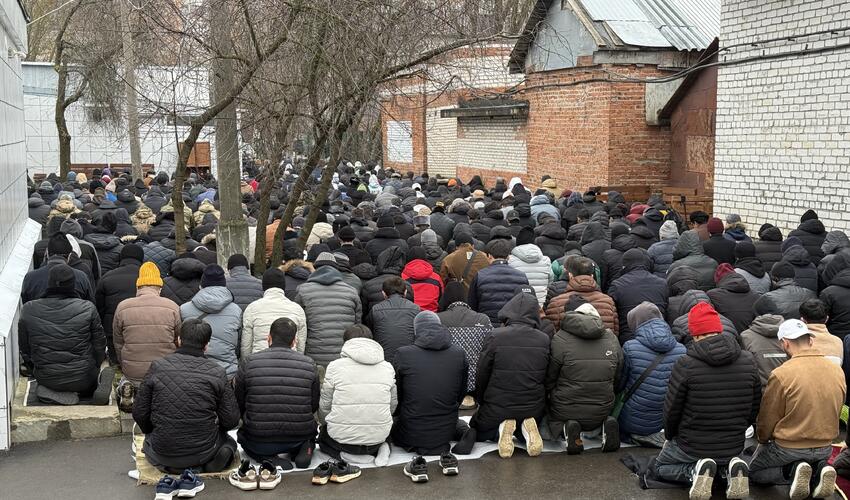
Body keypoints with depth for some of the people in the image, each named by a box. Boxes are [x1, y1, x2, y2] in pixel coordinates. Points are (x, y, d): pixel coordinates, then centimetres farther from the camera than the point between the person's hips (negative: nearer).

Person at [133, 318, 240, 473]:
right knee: (228, 441, 31)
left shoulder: (157, 367, -8)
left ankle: (170, 465, 7)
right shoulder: (217, 372, -10)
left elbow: (139, 414, -1)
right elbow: (231, 421, -5)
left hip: (163, 453, 1)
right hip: (203, 452, -1)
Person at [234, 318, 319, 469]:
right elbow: (315, 406, 5)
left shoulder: (249, 362, -7)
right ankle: (303, 449, 2)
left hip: (258, 441, -1)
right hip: (300, 438, 1)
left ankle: (266, 457, 3)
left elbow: (239, 404, 4)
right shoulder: (309, 364, -4)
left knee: (242, 433, 33)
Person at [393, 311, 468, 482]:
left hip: (411, 435, -2)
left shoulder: (403, 354, -12)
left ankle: (417, 458, -2)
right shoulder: (459, 354, -4)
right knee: (461, 424, 37)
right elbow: (461, 393, 8)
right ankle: (445, 452, 1)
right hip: (446, 433, 2)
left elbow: (396, 395, -1)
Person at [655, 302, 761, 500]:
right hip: (734, 446, 4)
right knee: (728, 459, 38)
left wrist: (670, 437, 9)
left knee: (661, 467, 25)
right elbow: (755, 408, 3)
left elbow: (671, 410, -11)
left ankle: (695, 471, -6)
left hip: (692, 446, -3)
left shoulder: (685, 365, -20)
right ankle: (732, 467, 2)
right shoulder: (748, 362, -7)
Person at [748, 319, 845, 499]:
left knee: (754, 472, 21)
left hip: (788, 448, -4)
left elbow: (767, 419, -11)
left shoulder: (781, 374, -22)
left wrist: (762, 440, 10)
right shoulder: (837, 371, -6)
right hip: (825, 449, 5)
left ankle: (792, 471, -7)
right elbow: (835, 412, 7)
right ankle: (819, 471, 2)